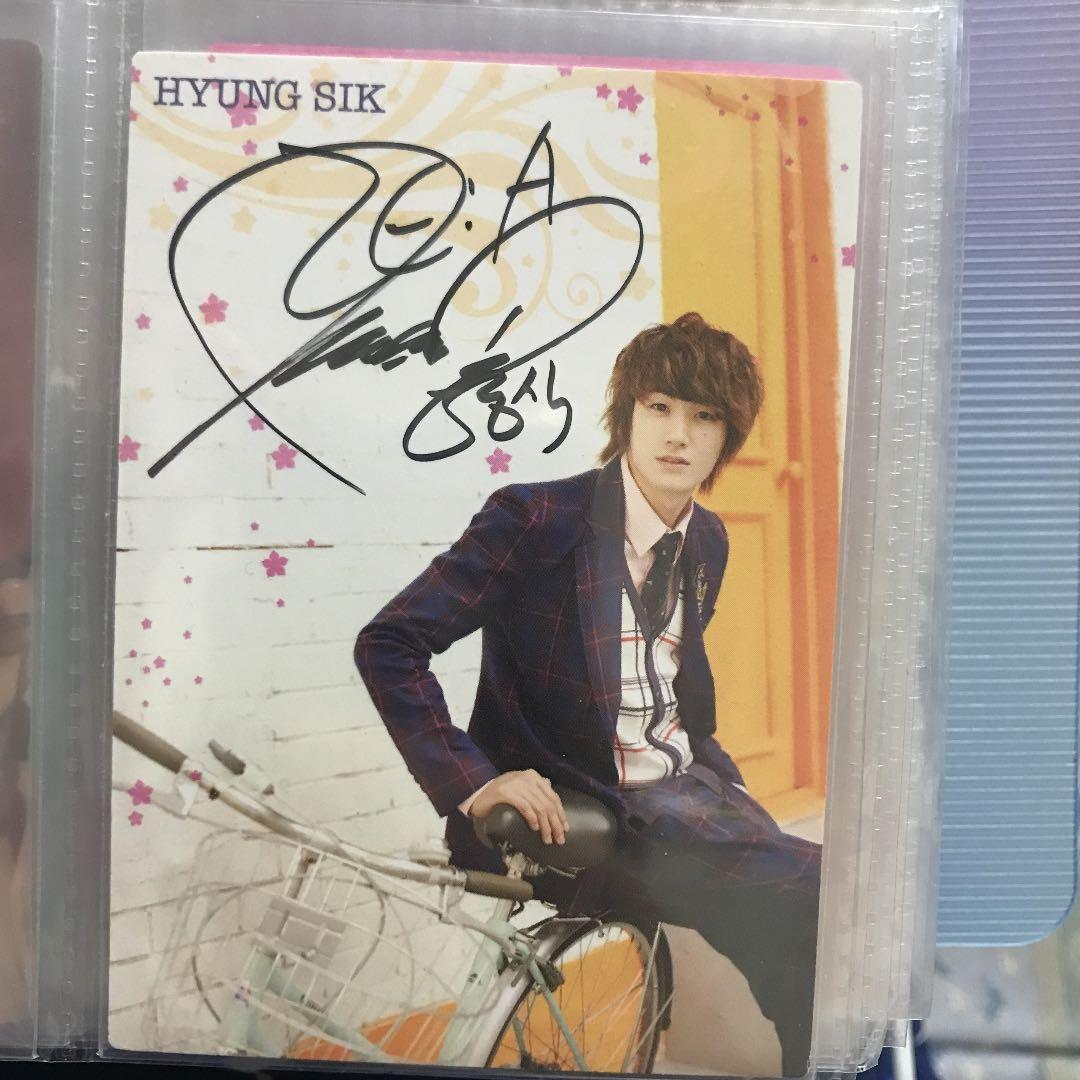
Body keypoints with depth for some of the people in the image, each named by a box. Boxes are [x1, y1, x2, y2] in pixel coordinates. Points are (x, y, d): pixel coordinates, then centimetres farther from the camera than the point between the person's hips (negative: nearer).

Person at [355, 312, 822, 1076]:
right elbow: (387, 645, -15)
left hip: (682, 791, 7)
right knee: (812, 898, -20)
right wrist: (473, 783, -21)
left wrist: (706, 766, 8)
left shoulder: (708, 542, 9)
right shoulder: (536, 519, -12)